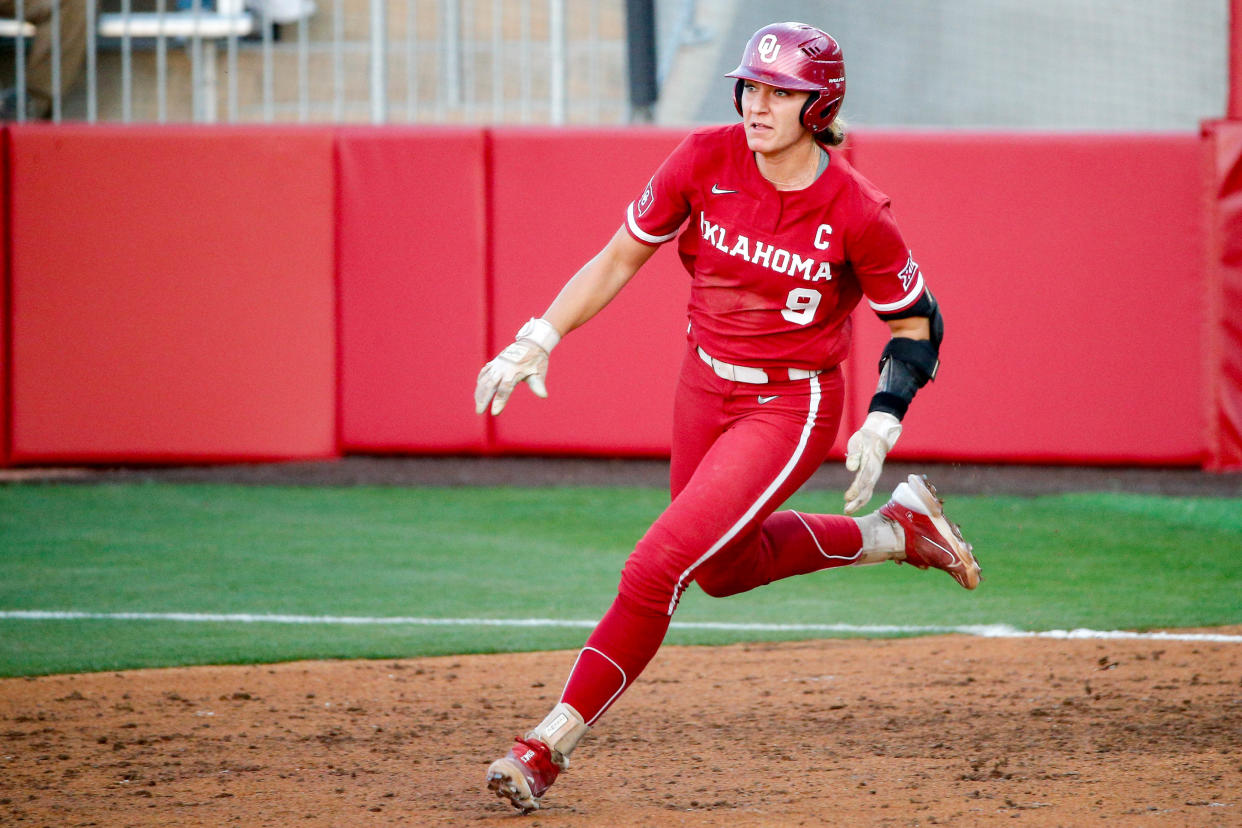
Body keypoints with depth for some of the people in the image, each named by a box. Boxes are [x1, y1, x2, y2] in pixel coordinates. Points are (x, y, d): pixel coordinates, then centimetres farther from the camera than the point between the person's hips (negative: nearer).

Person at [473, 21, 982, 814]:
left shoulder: (857, 214, -20)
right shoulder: (706, 159, -12)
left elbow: (919, 323, -7)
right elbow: (623, 254, 0)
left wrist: (882, 424, -17)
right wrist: (539, 339, -8)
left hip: (793, 411, -6)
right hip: (705, 389, 6)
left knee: (657, 569, -17)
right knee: (725, 568, 24)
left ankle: (553, 742, -6)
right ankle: (898, 529, 40)